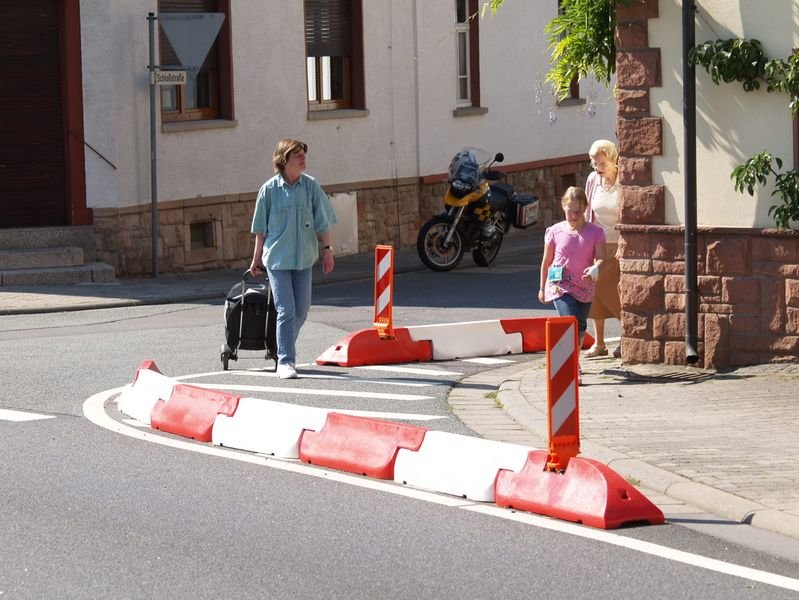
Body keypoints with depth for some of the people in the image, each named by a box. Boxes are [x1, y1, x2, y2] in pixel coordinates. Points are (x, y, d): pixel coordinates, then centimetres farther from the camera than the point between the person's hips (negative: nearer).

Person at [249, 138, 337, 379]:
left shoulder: (311, 186, 0)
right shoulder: (269, 189, -5)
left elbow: (323, 223, 6)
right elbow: (261, 228, 4)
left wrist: (328, 250, 2)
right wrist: (257, 258, 8)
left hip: (304, 259, 3)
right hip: (277, 259, -3)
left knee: (301, 310, 9)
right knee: (286, 311, -9)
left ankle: (286, 349, 30)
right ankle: (285, 362, -7)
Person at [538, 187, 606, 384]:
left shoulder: (595, 232, -2)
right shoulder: (555, 232, -2)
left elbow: (601, 257, -11)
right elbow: (546, 262, 7)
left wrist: (595, 268, -35)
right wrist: (542, 288, 13)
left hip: (585, 287, 3)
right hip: (560, 286, -3)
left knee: (580, 328, 16)